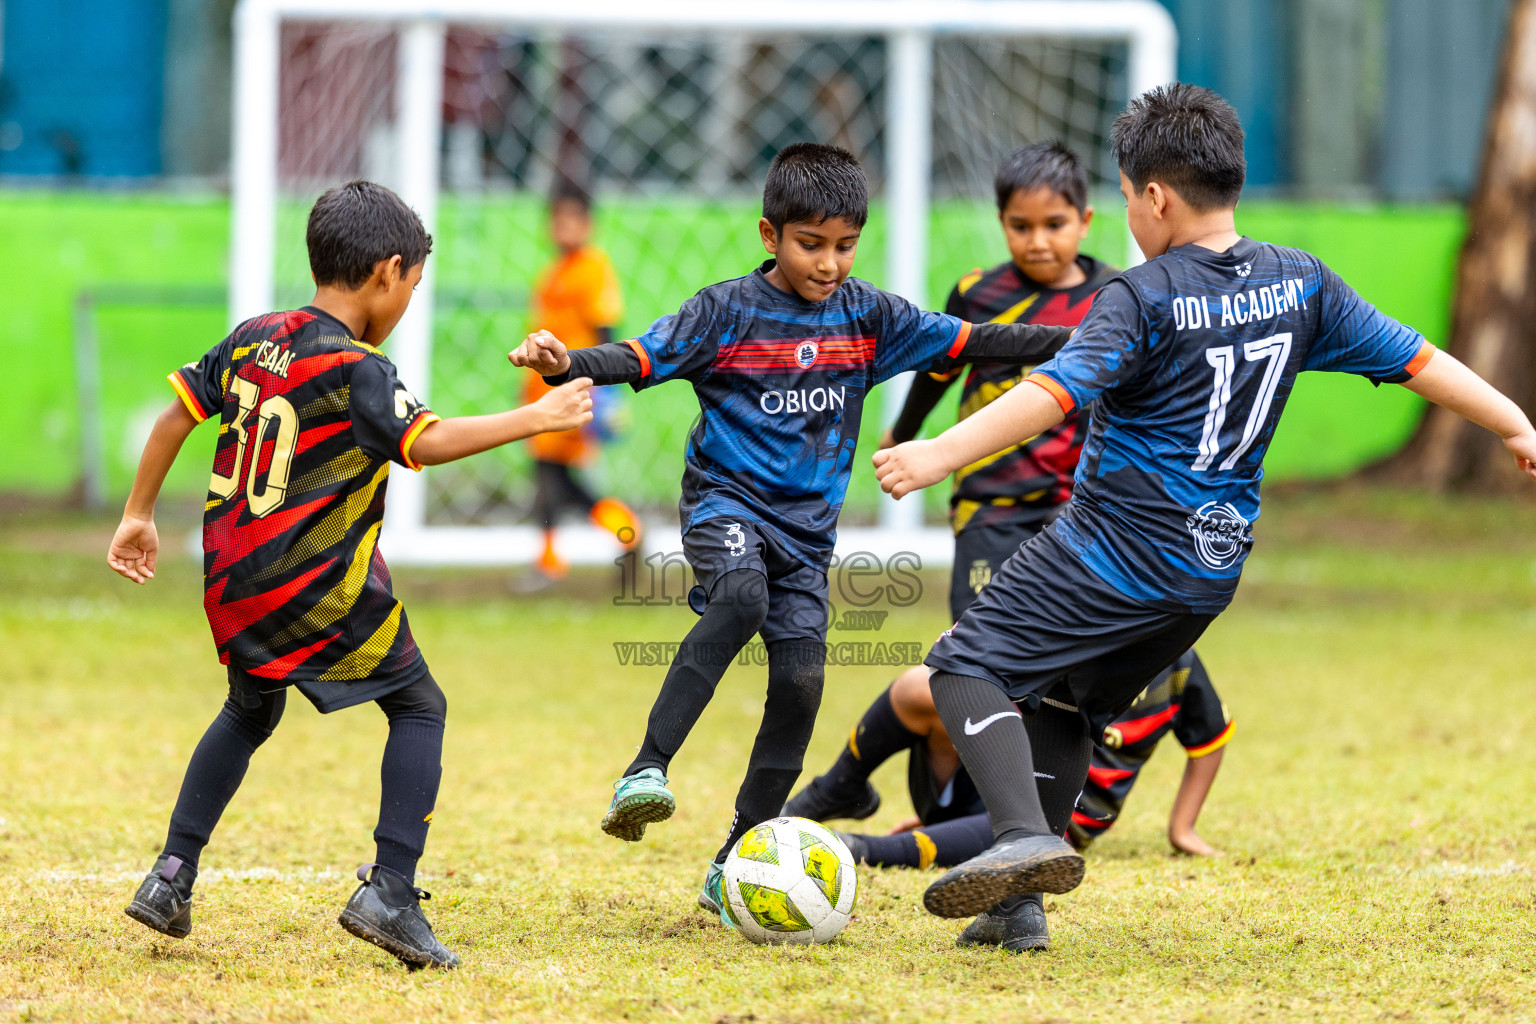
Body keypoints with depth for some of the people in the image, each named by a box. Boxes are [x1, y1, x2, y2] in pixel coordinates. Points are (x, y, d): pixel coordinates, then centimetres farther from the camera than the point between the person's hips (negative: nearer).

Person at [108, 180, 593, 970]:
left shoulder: (251, 340, 7)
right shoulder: (355, 370, -14)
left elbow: (176, 415, 12)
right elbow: (423, 442, -26)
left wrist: (139, 515, 22)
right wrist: (531, 421, -22)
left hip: (234, 577, 7)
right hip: (320, 588, -7)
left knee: (251, 712, 29)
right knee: (419, 707, 5)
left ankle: (171, 877, 23)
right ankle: (390, 892, -8)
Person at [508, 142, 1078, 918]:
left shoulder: (868, 315, 5)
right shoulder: (726, 311, -6)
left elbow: (970, 344, 8)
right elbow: (639, 359, -13)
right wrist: (564, 364, -31)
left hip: (807, 523, 4)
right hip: (726, 497, -4)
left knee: (800, 680, -6)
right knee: (740, 595, -36)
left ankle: (733, 868, 6)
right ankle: (646, 773, -37)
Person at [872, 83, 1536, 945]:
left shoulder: (1144, 299, -15)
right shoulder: (1299, 283, 4)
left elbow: (1053, 394, -26)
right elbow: (1414, 359, 9)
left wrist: (940, 454, -30)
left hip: (1118, 548, -7)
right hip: (1213, 569, 7)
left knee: (972, 664, -1)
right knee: (1063, 702, 21)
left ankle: (1024, 836, -22)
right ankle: (1019, 899, 15)